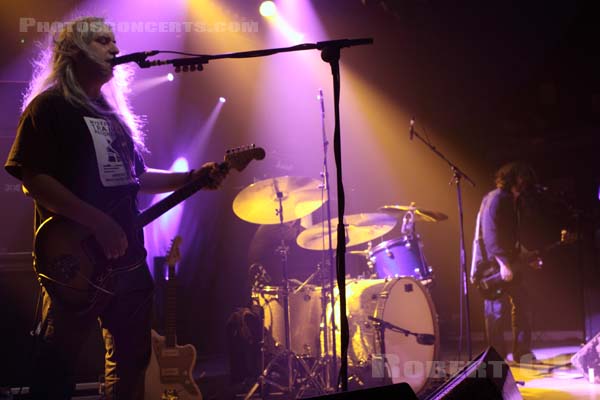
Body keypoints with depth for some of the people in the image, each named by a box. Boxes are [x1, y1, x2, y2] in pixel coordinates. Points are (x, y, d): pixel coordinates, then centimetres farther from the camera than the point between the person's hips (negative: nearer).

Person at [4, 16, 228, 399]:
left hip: (126, 254, 8)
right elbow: (32, 178, -16)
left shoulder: (113, 111, 18)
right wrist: (98, 222, -22)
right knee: (58, 368, -2)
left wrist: (191, 178, 9)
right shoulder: (50, 106, -6)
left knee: (133, 358, 13)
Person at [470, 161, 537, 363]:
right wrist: (502, 263, -26)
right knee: (497, 309, -5)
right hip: (492, 263, -10)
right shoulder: (495, 199, -13)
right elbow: (490, 235, -22)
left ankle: (522, 353, 15)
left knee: (523, 304, 7)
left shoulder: (514, 201, 17)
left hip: (508, 261, 10)